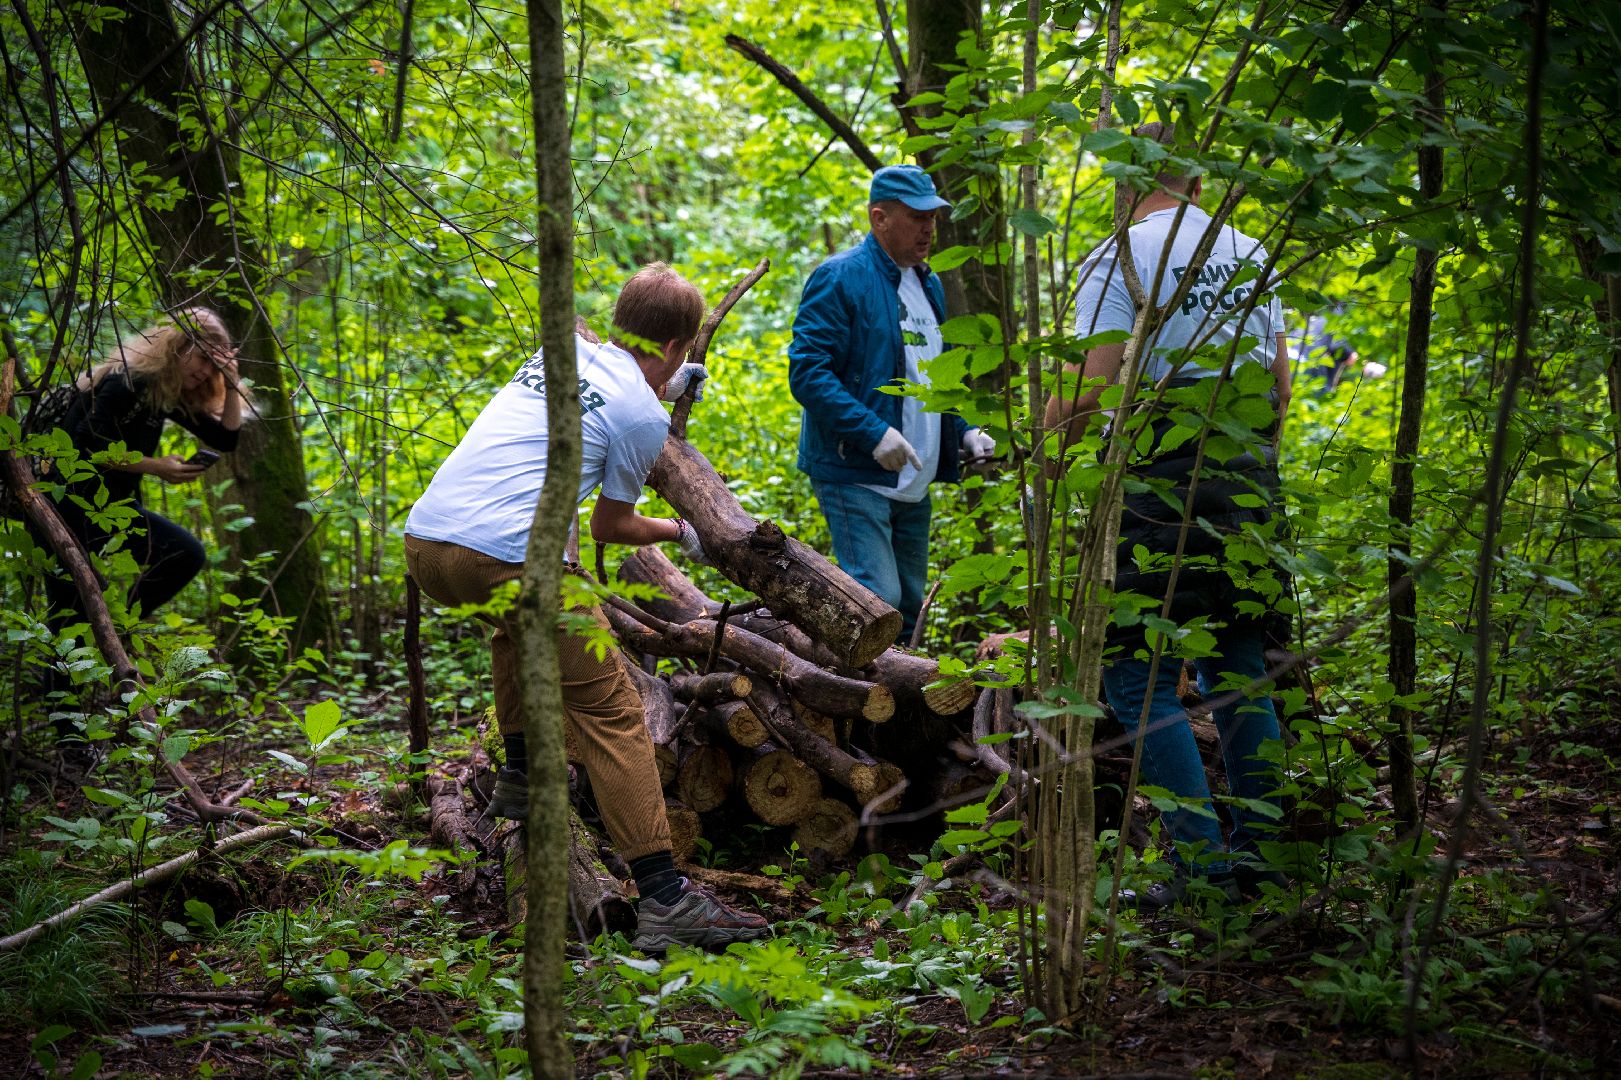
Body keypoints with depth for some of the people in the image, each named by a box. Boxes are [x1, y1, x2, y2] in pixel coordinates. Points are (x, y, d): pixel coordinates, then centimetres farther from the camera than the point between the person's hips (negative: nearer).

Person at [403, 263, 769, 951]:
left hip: (423, 544, 7)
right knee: (608, 709, -1)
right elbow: (610, 526, 18)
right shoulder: (643, 417, 4)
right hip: (505, 554, -7)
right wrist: (678, 531, 36)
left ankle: (519, 774, 34)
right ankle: (664, 898, -7)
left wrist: (663, 389, 60)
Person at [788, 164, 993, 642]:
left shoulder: (928, 284, 18)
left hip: (913, 482, 9)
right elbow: (807, 371, -17)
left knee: (910, 606, 11)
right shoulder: (840, 278, -9)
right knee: (878, 600, -17)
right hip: (854, 474, -8)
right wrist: (873, 433, -25)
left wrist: (965, 432, 8)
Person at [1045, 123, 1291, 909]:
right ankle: (1259, 851, 14)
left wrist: (1048, 433, 6)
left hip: (1167, 486, -7)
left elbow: (1091, 392, -13)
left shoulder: (1120, 258, -6)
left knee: (1139, 675, -2)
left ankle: (1201, 860, -8)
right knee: (1237, 668, 13)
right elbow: (1280, 390, 17)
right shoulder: (1250, 254, 13)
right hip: (1250, 478, 7)